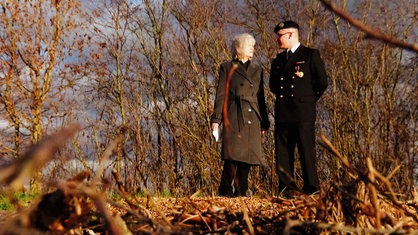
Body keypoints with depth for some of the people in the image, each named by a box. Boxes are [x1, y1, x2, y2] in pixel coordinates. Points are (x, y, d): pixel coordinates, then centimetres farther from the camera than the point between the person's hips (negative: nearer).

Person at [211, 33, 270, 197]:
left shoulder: (257, 70, 20)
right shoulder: (227, 68, 8)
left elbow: (261, 98, 20)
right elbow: (221, 95, 2)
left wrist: (264, 122, 15)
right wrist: (216, 119, -7)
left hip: (252, 120, 5)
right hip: (234, 117, -4)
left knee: (247, 158, 2)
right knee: (232, 156, -13)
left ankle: (240, 193, 8)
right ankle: (225, 192, -7)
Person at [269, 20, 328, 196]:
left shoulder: (311, 55, 2)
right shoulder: (278, 59, 19)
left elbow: (322, 82, -1)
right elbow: (273, 84, 26)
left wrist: (309, 99, 7)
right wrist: (282, 96, 14)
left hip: (303, 112, -6)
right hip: (282, 113, 6)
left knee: (306, 151, -7)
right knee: (282, 152, 2)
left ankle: (311, 189, -2)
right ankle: (287, 189, 7)